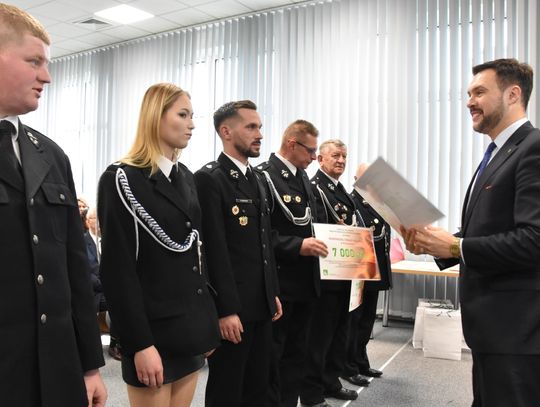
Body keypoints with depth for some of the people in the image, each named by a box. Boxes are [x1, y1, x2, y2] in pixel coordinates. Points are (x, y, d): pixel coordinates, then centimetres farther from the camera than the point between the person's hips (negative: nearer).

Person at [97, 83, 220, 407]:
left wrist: (209, 319, 12)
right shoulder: (122, 180, -11)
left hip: (191, 325, 7)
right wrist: (139, 343, -17)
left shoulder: (186, 177, 10)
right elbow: (118, 269, -14)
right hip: (154, 330, -6)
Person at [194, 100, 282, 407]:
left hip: (261, 304, 8)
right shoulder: (209, 178, -13)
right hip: (232, 307, -8)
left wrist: (274, 292, 15)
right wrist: (226, 310, -19)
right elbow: (215, 251, -18)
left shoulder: (258, 179, 14)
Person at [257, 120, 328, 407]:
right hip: (278, 284, -8)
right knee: (271, 358, 5)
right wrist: (297, 245, -25)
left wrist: (321, 241, 6)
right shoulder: (264, 176, -13)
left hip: (305, 283, 8)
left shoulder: (302, 177, 14)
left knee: (296, 356, 18)